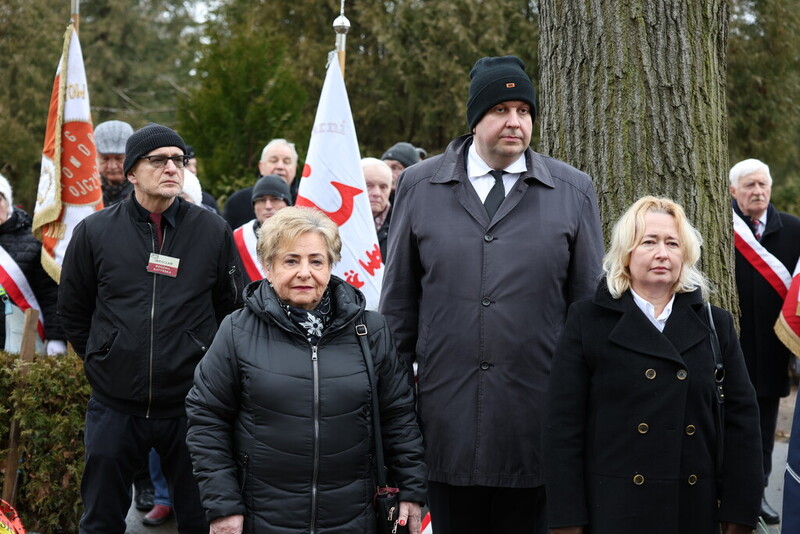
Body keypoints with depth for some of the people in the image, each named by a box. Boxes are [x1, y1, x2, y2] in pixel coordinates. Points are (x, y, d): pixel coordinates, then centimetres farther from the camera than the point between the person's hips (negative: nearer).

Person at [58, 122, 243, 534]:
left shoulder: (213, 231, 0)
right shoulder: (95, 231, 0)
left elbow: (231, 308, 10)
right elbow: (72, 309, 11)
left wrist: (202, 361, 9)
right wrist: (104, 358, 11)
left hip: (190, 405, 0)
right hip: (115, 406, 0)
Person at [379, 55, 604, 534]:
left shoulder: (573, 191, 4)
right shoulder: (419, 186, 6)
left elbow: (589, 304, 7)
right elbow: (399, 301, 10)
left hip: (535, 419, 0)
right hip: (448, 418, 1)